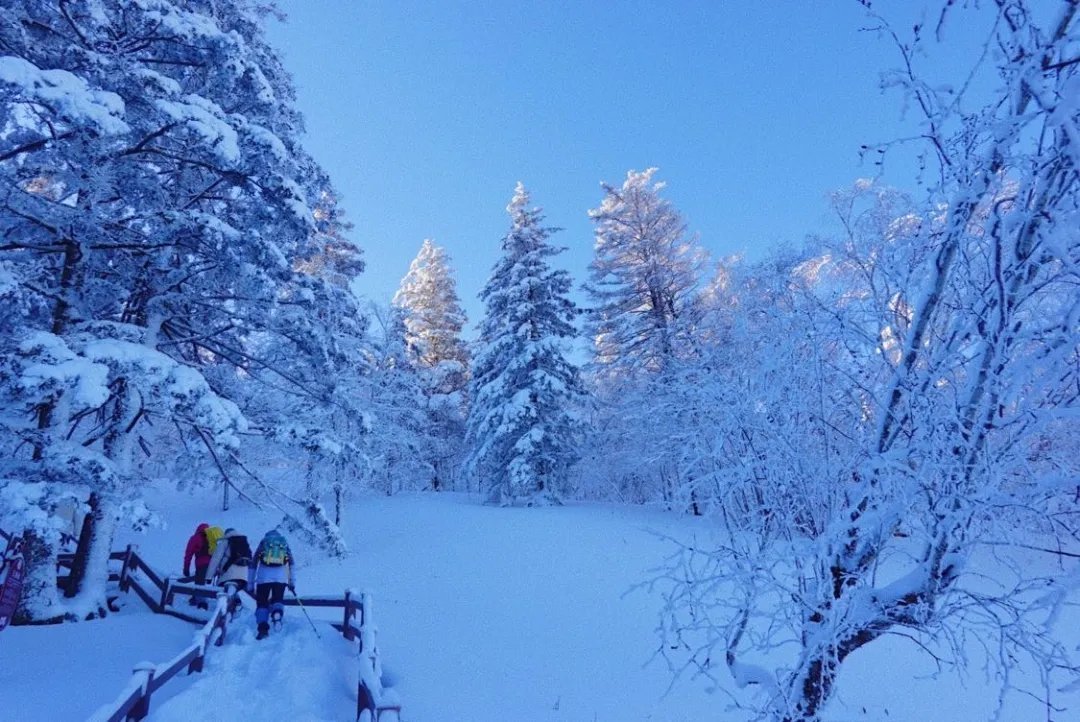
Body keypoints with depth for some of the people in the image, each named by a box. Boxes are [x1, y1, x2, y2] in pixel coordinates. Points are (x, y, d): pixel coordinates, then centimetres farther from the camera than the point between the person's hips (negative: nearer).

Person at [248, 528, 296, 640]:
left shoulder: (263, 543, 21)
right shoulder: (285, 544, 24)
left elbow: (252, 565, 17)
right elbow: (292, 565, 19)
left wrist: (250, 584, 20)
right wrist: (292, 583, 21)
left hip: (264, 577, -1)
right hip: (281, 577, 1)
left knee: (262, 603, 10)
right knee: (278, 600, 14)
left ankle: (263, 627, -9)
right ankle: (277, 613, -17)